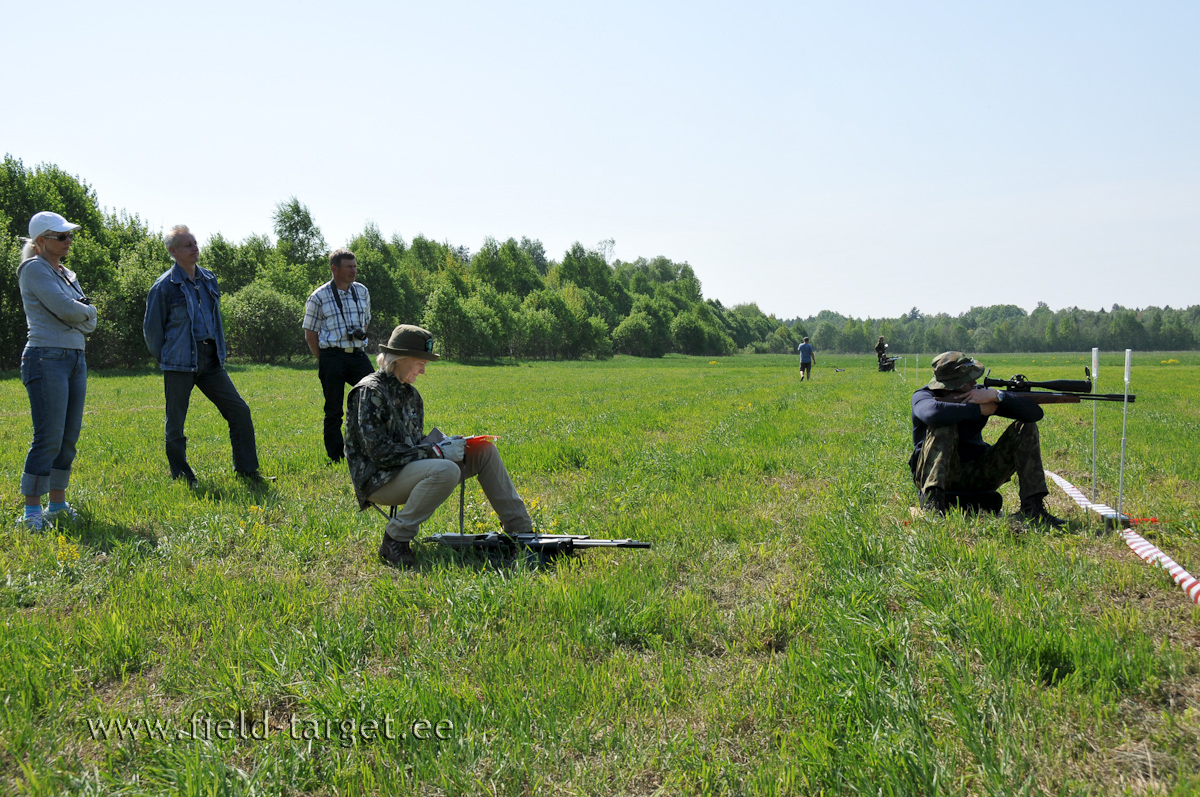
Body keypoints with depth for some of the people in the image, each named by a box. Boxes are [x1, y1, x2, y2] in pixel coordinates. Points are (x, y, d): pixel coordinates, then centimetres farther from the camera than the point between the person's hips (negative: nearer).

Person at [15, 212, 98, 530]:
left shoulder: (67, 275, 18)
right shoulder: (34, 268, -5)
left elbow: (90, 323, 10)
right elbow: (64, 308, -17)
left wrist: (75, 313, -8)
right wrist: (86, 311, 2)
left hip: (76, 359, 8)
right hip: (46, 359, -8)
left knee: (69, 438, 8)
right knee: (48, 438, -10)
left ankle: (58, 505, 16)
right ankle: (31, 512, -4)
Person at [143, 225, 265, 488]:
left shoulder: (208, 279, 11)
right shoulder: (164, 286, -7)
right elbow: (151, 329, -1)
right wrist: (166, 359, 4)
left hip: (210, 360, 5)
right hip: (180, 364, -5)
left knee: (239, 411, 1)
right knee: (175, 423, 2)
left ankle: (246, 469, 11)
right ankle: (182, 477, 15)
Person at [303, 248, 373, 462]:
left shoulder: (362, 292, 11)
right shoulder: (319, 297, -1)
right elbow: (310, 334, 3)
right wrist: (324, 362, 1)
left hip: (358, 356, 4)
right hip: (333, 356, -4)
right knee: (333, 410, 1)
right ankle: (336, 458, 11)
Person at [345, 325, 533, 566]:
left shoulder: (410, 393, 14)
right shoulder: (370, 392, -14)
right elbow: (379, 452, -21)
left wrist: (444, 444, -2)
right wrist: (437, 452, -20)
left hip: (409, 468, 9)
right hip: (378, 480, -9)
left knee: (485, 452, 2)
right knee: (445, 471, -36)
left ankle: (521, 529, 6)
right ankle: (395, 539, -22)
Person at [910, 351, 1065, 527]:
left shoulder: (980, 394, 2)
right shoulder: (923, 396, -9)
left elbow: (1035, 413, -6)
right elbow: (932, 413, -38)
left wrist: (996, 396, -21)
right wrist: (979, 410, -24)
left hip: (978, 475, 5)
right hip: (941, 473, -5)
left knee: (1026, 426, -5)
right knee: (944, 425, -28)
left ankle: (1033, 507, -14)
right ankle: (932, 499, -36)